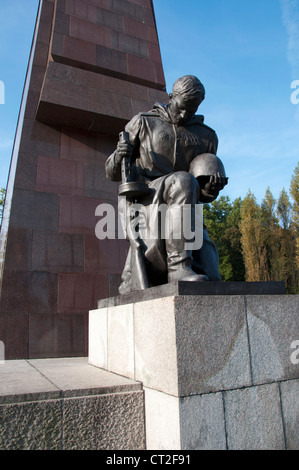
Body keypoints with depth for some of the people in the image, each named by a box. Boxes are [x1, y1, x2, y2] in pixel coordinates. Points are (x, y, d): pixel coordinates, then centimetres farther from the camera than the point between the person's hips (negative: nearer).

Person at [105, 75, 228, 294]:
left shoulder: (207, 136, 17)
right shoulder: (143, 123, 11)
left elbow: (204, 194, 15)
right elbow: (113, 173, 10)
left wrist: (213, 186, -9)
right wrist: (119, 156, -14)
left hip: (181, 213, 3)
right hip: (147, 200, -2)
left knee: (210, 280, -17)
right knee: (184, 181, -36)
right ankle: (178, 266, -32)